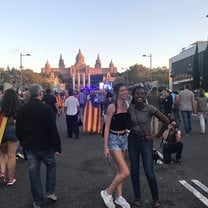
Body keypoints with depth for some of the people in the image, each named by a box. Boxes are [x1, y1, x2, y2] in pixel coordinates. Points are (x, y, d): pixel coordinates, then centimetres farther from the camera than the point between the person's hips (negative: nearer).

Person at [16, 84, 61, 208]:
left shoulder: (22, 110, -2)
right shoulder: (46, 108, -17)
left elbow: (18, 131, 5)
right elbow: (53, 130, -18)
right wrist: (57, 147, -9)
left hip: (30, 147, 4)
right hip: (45, 146, -3)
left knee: (34, 172, 11)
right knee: (51, 166, 21)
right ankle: (50, 192, 20)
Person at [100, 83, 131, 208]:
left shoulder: (127, 106, 4)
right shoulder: (112, 107, -15)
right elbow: (107, 127, -13)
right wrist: (106, 146, -15)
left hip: (125, 138, 7)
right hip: (114, 139, -6)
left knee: (120, 170, 14)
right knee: (125, 172, -11)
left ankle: (119, 197, 27)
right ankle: (107, 193, 8)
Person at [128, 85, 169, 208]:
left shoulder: (150, 108, -15)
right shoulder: (129, 109, -6)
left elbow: (166, 121, -12)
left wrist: (157, 136, -6)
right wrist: (130, 131, 3)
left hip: (146, 141, -3)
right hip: (132, 141, 3)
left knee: (149, 173, -5)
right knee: (134, 171, 9)